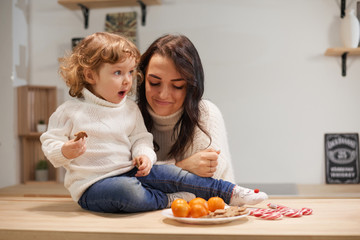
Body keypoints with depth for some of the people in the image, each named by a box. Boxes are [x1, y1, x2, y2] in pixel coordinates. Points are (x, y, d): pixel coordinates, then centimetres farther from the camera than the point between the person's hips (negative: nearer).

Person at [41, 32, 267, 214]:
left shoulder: (130, 109, 8)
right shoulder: (69, 111, -4)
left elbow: (140, 139, 10)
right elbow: (50, 143, -2)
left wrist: (144, 155, -13)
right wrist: (65, 152, -25)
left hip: (128, 173, 4)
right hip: (91, 185, -4)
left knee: (169, 173, -16)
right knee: (126, 190, -37)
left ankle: (231, 192, -10)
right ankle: (168, 200, -12)